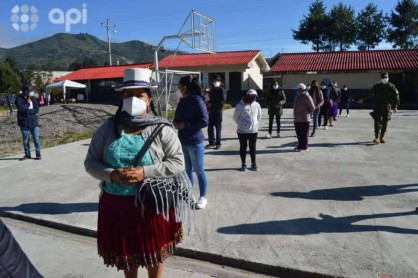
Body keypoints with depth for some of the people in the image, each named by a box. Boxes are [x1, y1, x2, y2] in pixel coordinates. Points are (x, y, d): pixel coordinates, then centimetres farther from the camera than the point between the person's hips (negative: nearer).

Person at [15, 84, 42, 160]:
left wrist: (27, 111, -12)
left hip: (33, 121, 1)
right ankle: (27, 154, 19)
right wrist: (28, 103, -12)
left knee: (36, 138, 0)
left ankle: (38, 154, 9)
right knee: (25, 140, 8)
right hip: (24, 122, -1)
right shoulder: (19, 98, -2)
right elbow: (20, 108, -18)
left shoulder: (33, 98, 5)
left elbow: (37, 109, -2)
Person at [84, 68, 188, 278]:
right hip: (116, 203, 3)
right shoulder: (108, 128, -1)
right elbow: (90, 162, 2)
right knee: (125, 252, 21)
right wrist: (112, 175, -18)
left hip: (152, 203, -2)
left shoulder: (162, 129, -8)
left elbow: (178, 163, -11)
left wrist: (145, 172, -23)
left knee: (154, 253, 16)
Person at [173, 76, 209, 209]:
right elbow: (177, 118, 20)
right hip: (183, 142, 7)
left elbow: (204, 121, -18)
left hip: (195, 142, -7)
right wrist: (176, 123, -4)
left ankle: (203, 197, 18)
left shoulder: (197, 100, -12)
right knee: (187, 170, 16)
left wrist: (185, 125, -15)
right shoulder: (182, 101, 9)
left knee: (199, 171, 4)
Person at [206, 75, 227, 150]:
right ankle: (212, 143, 19)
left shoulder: (222, 90, -6)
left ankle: (218, 143, 9)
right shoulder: (212, 90, 16)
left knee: (218, 128, -1)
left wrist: (212, 104, -15)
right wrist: (208, 104, 4)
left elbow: (222, 102, -15)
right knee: (210, 128, 8)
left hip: (218, 112, -7)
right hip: (211, 112, 7)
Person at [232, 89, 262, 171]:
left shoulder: (257, 105, 1)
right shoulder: (240, 106, -13)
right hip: (242, 131, -3)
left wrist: (254, 123, 9)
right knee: (243, 147, 8)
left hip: (254, 130, 4)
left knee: (253, 148, 11)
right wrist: (242, 124, 4)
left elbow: (259, 116, 15)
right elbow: (235, 117, -3)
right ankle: (243, 164, 19)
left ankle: (254, 164, 23)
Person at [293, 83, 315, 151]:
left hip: (304, 119, -8)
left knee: (304, 133, 0)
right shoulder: (297, 97, 14)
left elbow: (312, 107, -10)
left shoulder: (306, 97, -12)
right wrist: (295, 116, 15)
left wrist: (307, 112, 4)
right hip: (297, 119, 8)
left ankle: (304, 147, 7)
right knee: (299, 133, 14)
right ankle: (300, 145, 25)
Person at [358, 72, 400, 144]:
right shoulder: (376, 86, 5)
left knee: (384, 123, 4)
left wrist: (395, 106, -9)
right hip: (377, 107, 0)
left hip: (387, 108, 0)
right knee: (377, 122, -9)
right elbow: (369, 94, 15)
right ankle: (377, 138, -10)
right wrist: (362, 99, 15)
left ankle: (382, 137, 15)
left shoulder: (391, 87, 1)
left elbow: (396, 96, 0)